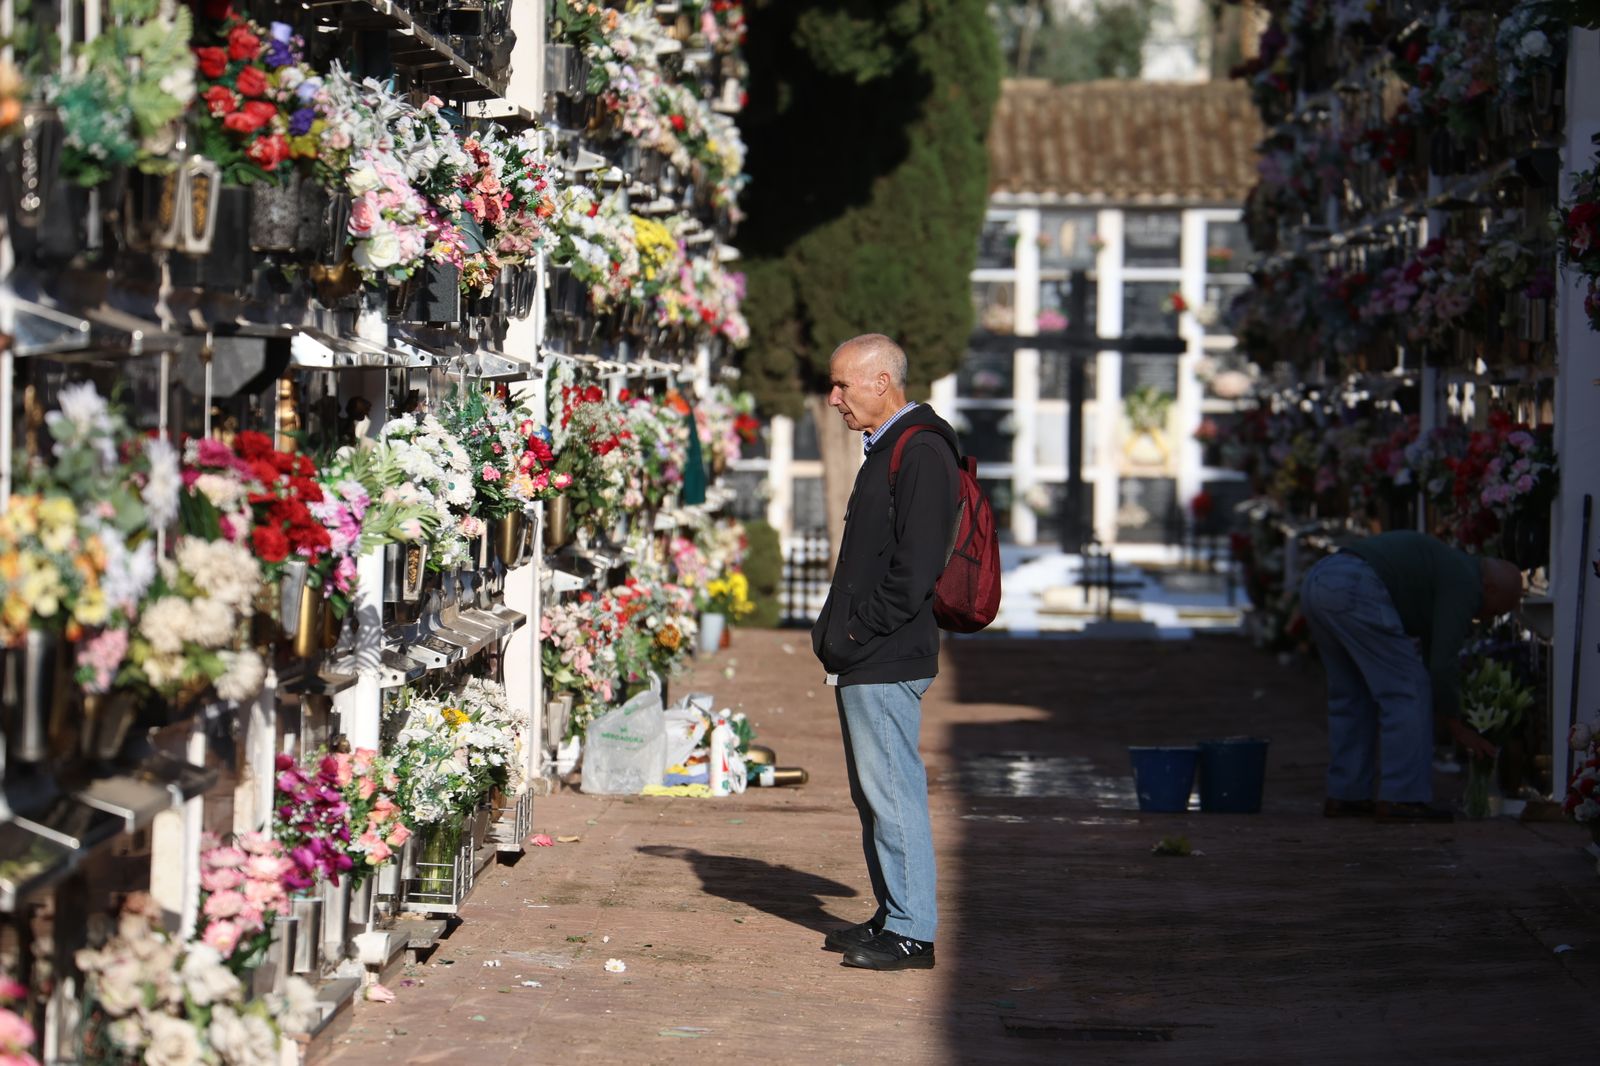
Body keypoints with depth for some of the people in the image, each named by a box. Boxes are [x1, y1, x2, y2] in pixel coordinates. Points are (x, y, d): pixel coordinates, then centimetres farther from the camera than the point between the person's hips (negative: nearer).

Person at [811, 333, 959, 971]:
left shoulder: (920, 454, -14)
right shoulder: (886, 449, 19)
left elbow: (916, 567, -21)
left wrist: (858, 632, -17)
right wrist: (836, 631, 16)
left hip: (887, 661, -11)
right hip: (862, 660, 11)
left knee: (893, 792, -8)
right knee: (872, 795, 14)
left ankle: (912, 933, -4)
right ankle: (894, 917, 22)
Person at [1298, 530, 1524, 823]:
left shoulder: (1447, 566, 30)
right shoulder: (1464, 584, 2)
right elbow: (1443, 662, -2)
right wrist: (1456, 726, 10)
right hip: (1354, 589, -10)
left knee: (1352, 696, 19)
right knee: (1406, 690, -1)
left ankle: (1345, 795, 21)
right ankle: (1402, 799, -1)